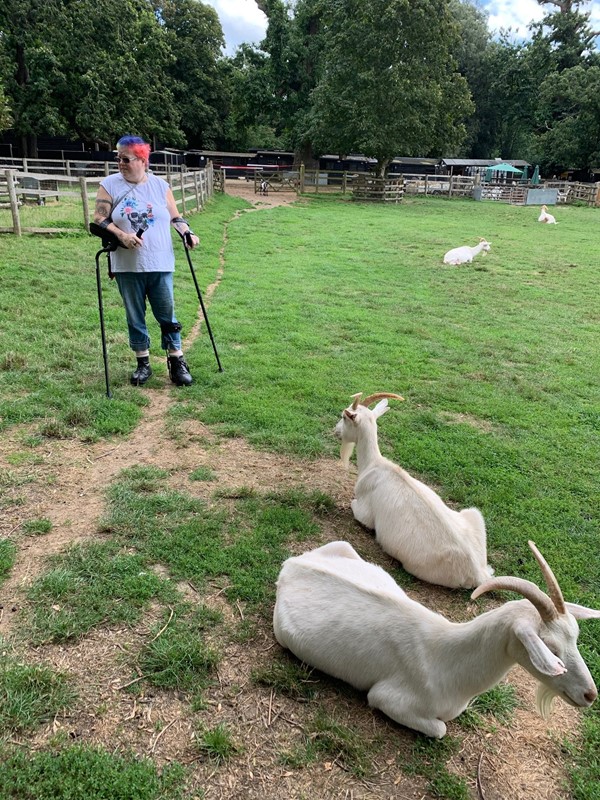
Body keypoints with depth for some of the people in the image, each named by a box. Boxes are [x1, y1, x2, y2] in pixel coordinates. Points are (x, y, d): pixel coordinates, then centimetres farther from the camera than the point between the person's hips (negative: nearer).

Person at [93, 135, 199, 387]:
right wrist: (120, 234, -18)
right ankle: (143, 363, 21)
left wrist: (187, 233, -8)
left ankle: (176, 361, 14)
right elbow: (99, 218, -1)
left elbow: (175, 217, 11)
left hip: (160, 265, 0)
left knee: (167, 314, 4)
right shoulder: (109, 185, 1)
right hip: (127, 267, 0)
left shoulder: (160, 185, 4)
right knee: (135, 317, 9)